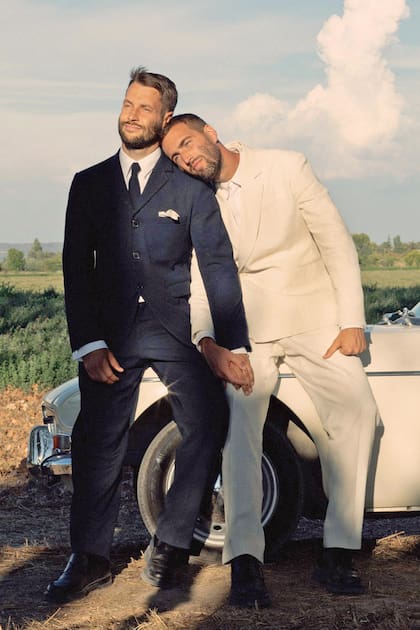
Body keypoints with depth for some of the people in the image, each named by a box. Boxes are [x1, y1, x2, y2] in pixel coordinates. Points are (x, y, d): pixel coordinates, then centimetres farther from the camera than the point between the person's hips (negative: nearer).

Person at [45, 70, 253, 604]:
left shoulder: (190, 187, 6)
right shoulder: (89, 184, 11)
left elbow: (219, 267, 1)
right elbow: (77, 271, 7)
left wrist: (233, 345, -9)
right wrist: (88, 344, -6)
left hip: (176, 329, -1)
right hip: (111, 333, 1)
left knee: (207, 429, -9)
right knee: (97, 443, -3)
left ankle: (170, 546, 6)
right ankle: (89, 560, 6)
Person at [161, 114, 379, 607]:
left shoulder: (287, 168, -3)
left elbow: (337, 242, -3)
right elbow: (201, 280, 6)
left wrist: (352, 321, -9)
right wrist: (206, 337, -14)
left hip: (314, 320, -1)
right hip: (248, 329, 1)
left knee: (356, 412, -20)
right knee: (238, 422, -21)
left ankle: (338, 553, -14)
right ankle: (244, 562, -24)